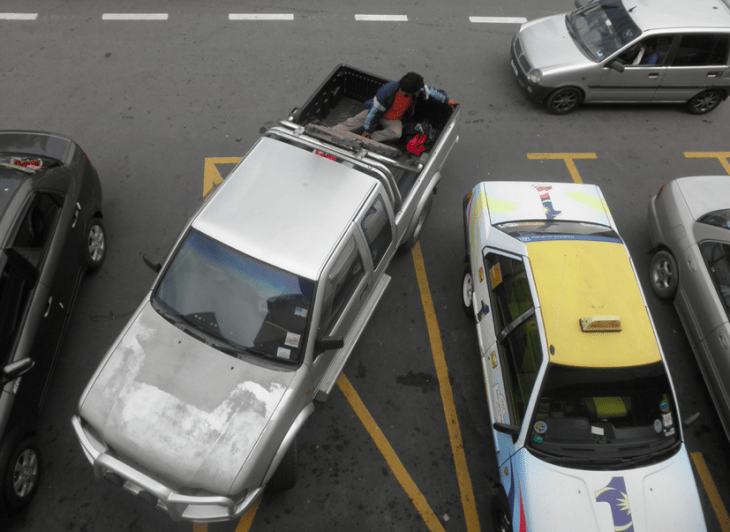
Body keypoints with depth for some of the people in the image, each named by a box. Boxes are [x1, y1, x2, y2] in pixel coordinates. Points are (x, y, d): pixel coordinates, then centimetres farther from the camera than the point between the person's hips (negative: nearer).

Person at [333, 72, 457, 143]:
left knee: (396, 133, -32)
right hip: (376, 111, -2)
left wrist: (447, 100, 4)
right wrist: (368, 129, -17)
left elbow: (430, 91, -1)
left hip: (393, 120, 3)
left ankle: (370, 138, -31)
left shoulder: (417, 89, -23)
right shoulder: (387, 90, -33)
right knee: (354, 122, -20)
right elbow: (375, 111, -24)